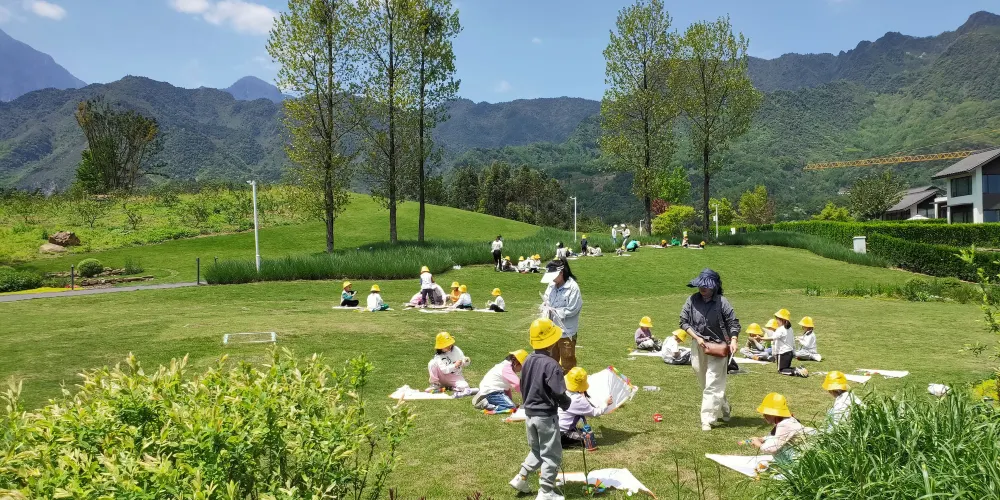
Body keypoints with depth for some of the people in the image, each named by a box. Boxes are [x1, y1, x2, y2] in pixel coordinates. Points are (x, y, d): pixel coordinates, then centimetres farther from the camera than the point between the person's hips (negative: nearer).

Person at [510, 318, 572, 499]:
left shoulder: (528, 361, 2)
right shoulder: (551, 364, -22)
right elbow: (559, 393, -21)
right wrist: (567, 403, 0)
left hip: (530, 413, 7)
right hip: (546, 416, -7)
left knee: (536, 451, 25)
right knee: (552, 455, 6)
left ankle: (521, 478, 21)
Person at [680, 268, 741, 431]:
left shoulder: (722, 302, -11)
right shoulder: (692, 300, -3)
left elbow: (733, 323, -7)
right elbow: (684, 322, 2)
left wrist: (733, 340, -22)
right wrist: (697, 338, -9)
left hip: (718, 347, -4)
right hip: (698, 346, 5)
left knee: (713, 385, -5)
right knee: (704, 383, 17)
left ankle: (708, 419, 1)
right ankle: (724, 410, 39)